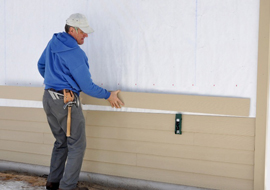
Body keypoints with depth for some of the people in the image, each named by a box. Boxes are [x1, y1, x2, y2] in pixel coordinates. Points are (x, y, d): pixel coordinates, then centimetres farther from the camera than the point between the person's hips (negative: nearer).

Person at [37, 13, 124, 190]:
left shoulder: (53, 42, 5)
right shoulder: (76, 53, -20)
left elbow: (41, 65, 20)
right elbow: (87, 87, -17)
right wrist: (108, 95, -3)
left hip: (49, 98, 9)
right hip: (66, 102, -9)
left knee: (61, 142, 20)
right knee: (77, 145, 3)